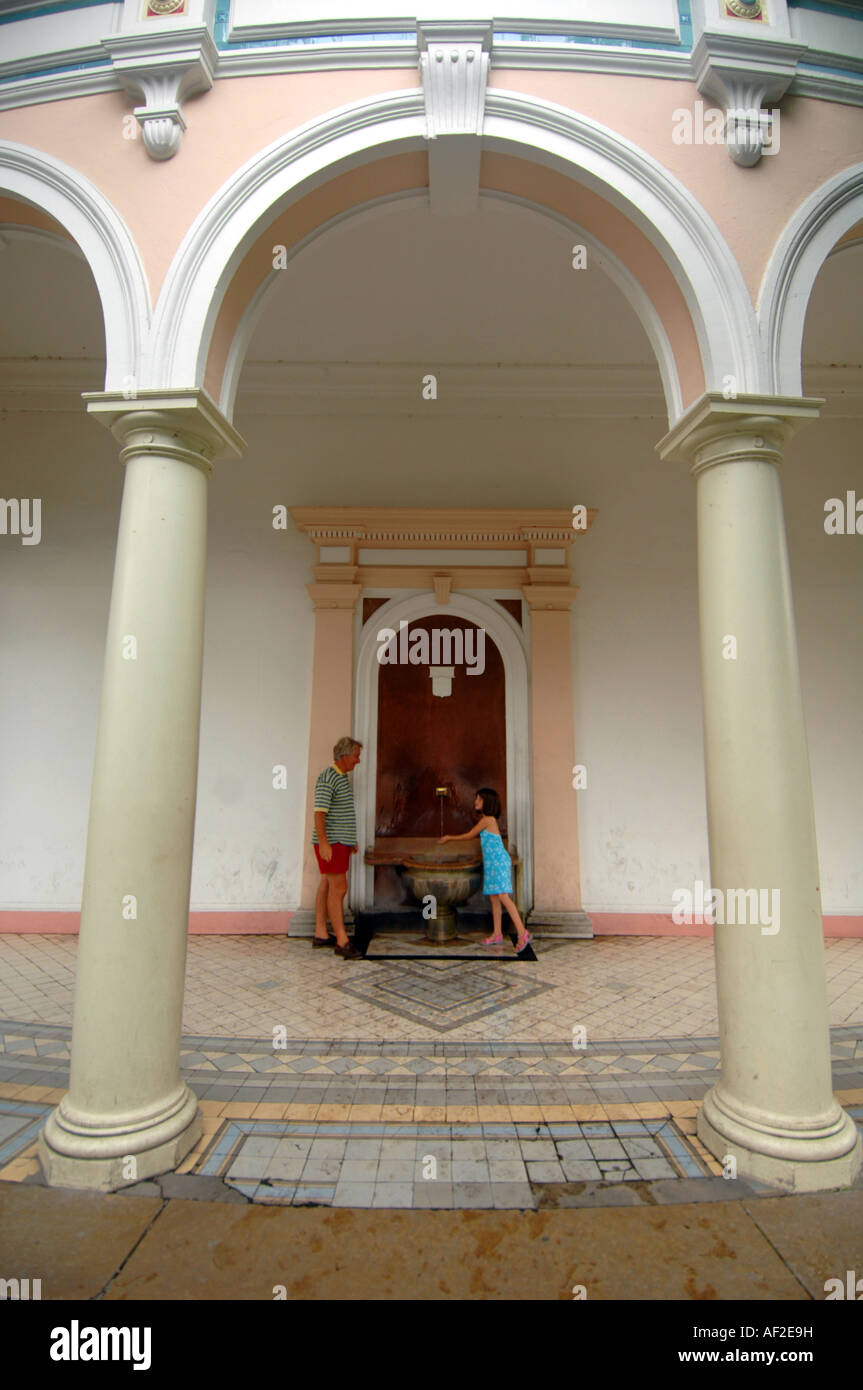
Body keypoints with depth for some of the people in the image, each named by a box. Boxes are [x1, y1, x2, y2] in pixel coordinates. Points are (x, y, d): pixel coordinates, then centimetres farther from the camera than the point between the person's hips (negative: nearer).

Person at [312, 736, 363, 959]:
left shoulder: (341, 777, 15)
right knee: (339, 888, -9)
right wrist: (323, 843, -26)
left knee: (326, 886, 12)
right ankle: (342, 942, -5)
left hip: (340, 842, 10)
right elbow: (319, 812, -22)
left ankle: (321, 934, 19)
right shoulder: (328, 778, -16)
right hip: (331, 843, -10)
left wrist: (350, 840, 22)